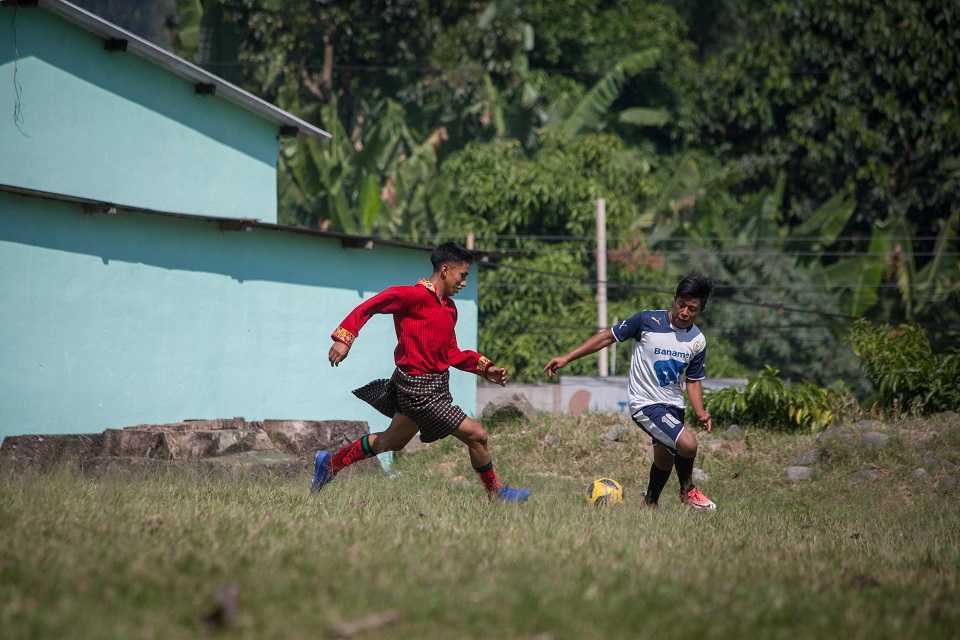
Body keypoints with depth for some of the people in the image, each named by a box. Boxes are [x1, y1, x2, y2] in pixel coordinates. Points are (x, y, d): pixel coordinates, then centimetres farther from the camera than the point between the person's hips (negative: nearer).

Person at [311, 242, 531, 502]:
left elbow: (451, 354, 18)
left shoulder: (449, 307, 12)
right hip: (420, 390, -10)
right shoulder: (415, 295, -16)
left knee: (391, 442, 23)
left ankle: (330, 463, 37)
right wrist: (344, 338, -28)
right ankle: (497, 493, 10)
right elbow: (369, 306, -18)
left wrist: (486, 368, 7)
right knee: (476, 434, -8)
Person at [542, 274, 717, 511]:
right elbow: (608, 336, -6)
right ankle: (688, 491, 1)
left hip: (674, 406, 7)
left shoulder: (697, 341, 2)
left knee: (664, 460, 22)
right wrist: (567, 358, -8)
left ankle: (651, 502, 49)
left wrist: (700, 412, -5)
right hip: (645, 404, -7)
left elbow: (693, 381, 13)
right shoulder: (648, 321, -13)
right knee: (687, 443, -26)